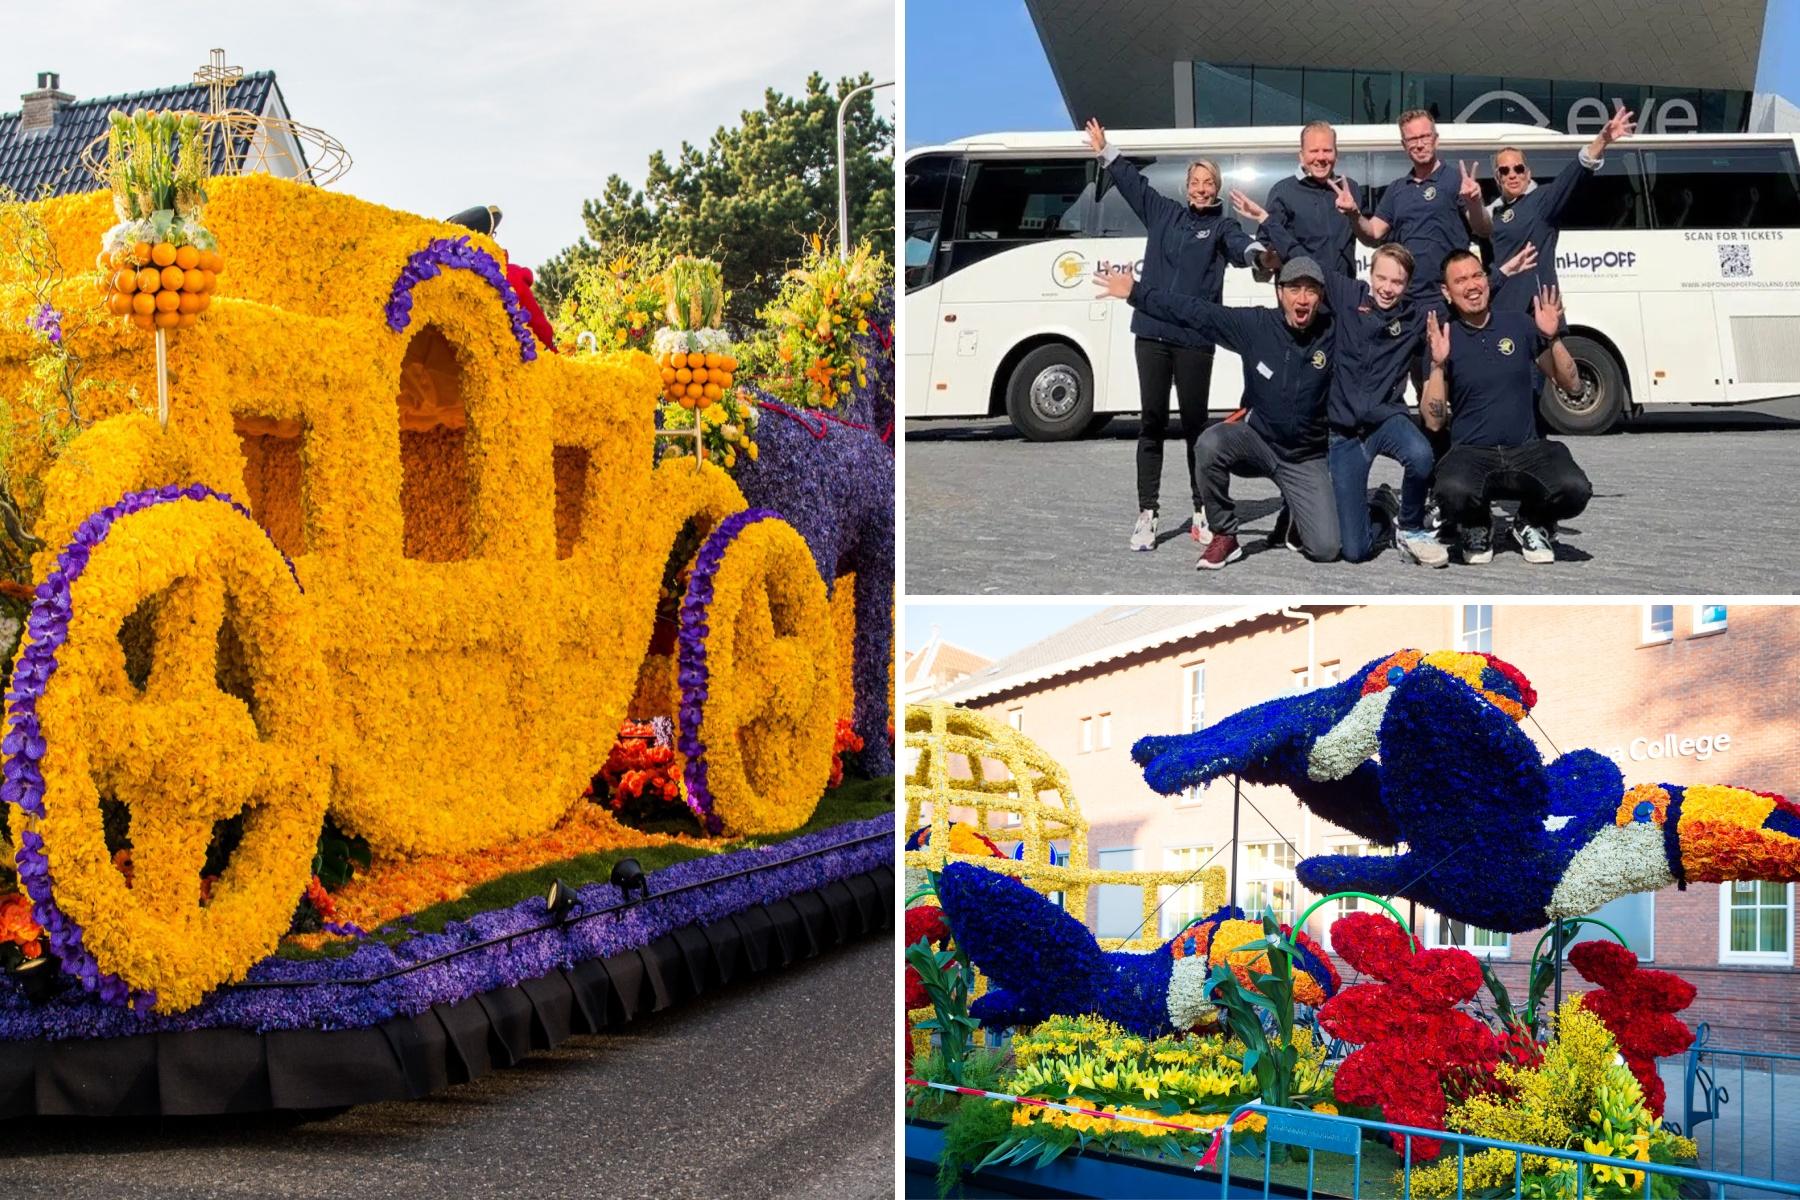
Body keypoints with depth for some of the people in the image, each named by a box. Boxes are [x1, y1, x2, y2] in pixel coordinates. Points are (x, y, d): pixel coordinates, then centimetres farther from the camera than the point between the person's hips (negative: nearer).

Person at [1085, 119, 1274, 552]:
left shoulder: (1222, 225, 4)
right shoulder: (1162, 212, 14)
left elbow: (1239, 243, -17)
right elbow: (1132, 181, 27)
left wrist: (1258, 253, -39)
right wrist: (1105, 151, 28)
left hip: (1195, 338, -2)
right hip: (1152, 333, 2)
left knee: (1195, 424, 3)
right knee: (1152, 423, 0)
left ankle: (1204, 512, 13)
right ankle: (1147, 513, 1)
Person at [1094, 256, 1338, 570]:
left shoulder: (1332, 335, -12)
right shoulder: (1256, 324, -11)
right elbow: (1196, 312, -8)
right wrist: (1135, 293, -8)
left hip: (1305, 459, 0)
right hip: (1257, 439, 0)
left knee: (1325, 549, -13)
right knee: (1209, 445, -35)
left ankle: (1293, 511, 24)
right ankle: (1224, 537, -13)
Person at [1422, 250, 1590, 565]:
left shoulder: (1519, 325, 7)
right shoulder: (1442, 340, 2)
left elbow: (1569, 385, 9)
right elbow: (1433, 421, -3)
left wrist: (1552, 338, -6)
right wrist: (1438, 365, -15)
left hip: (1527, 450, 2)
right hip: (1471, 454, -2)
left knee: (1574, 489, -29)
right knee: (1453, 491, -37)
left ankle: (1532, 523, 8)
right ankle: (1477, 528, 3)